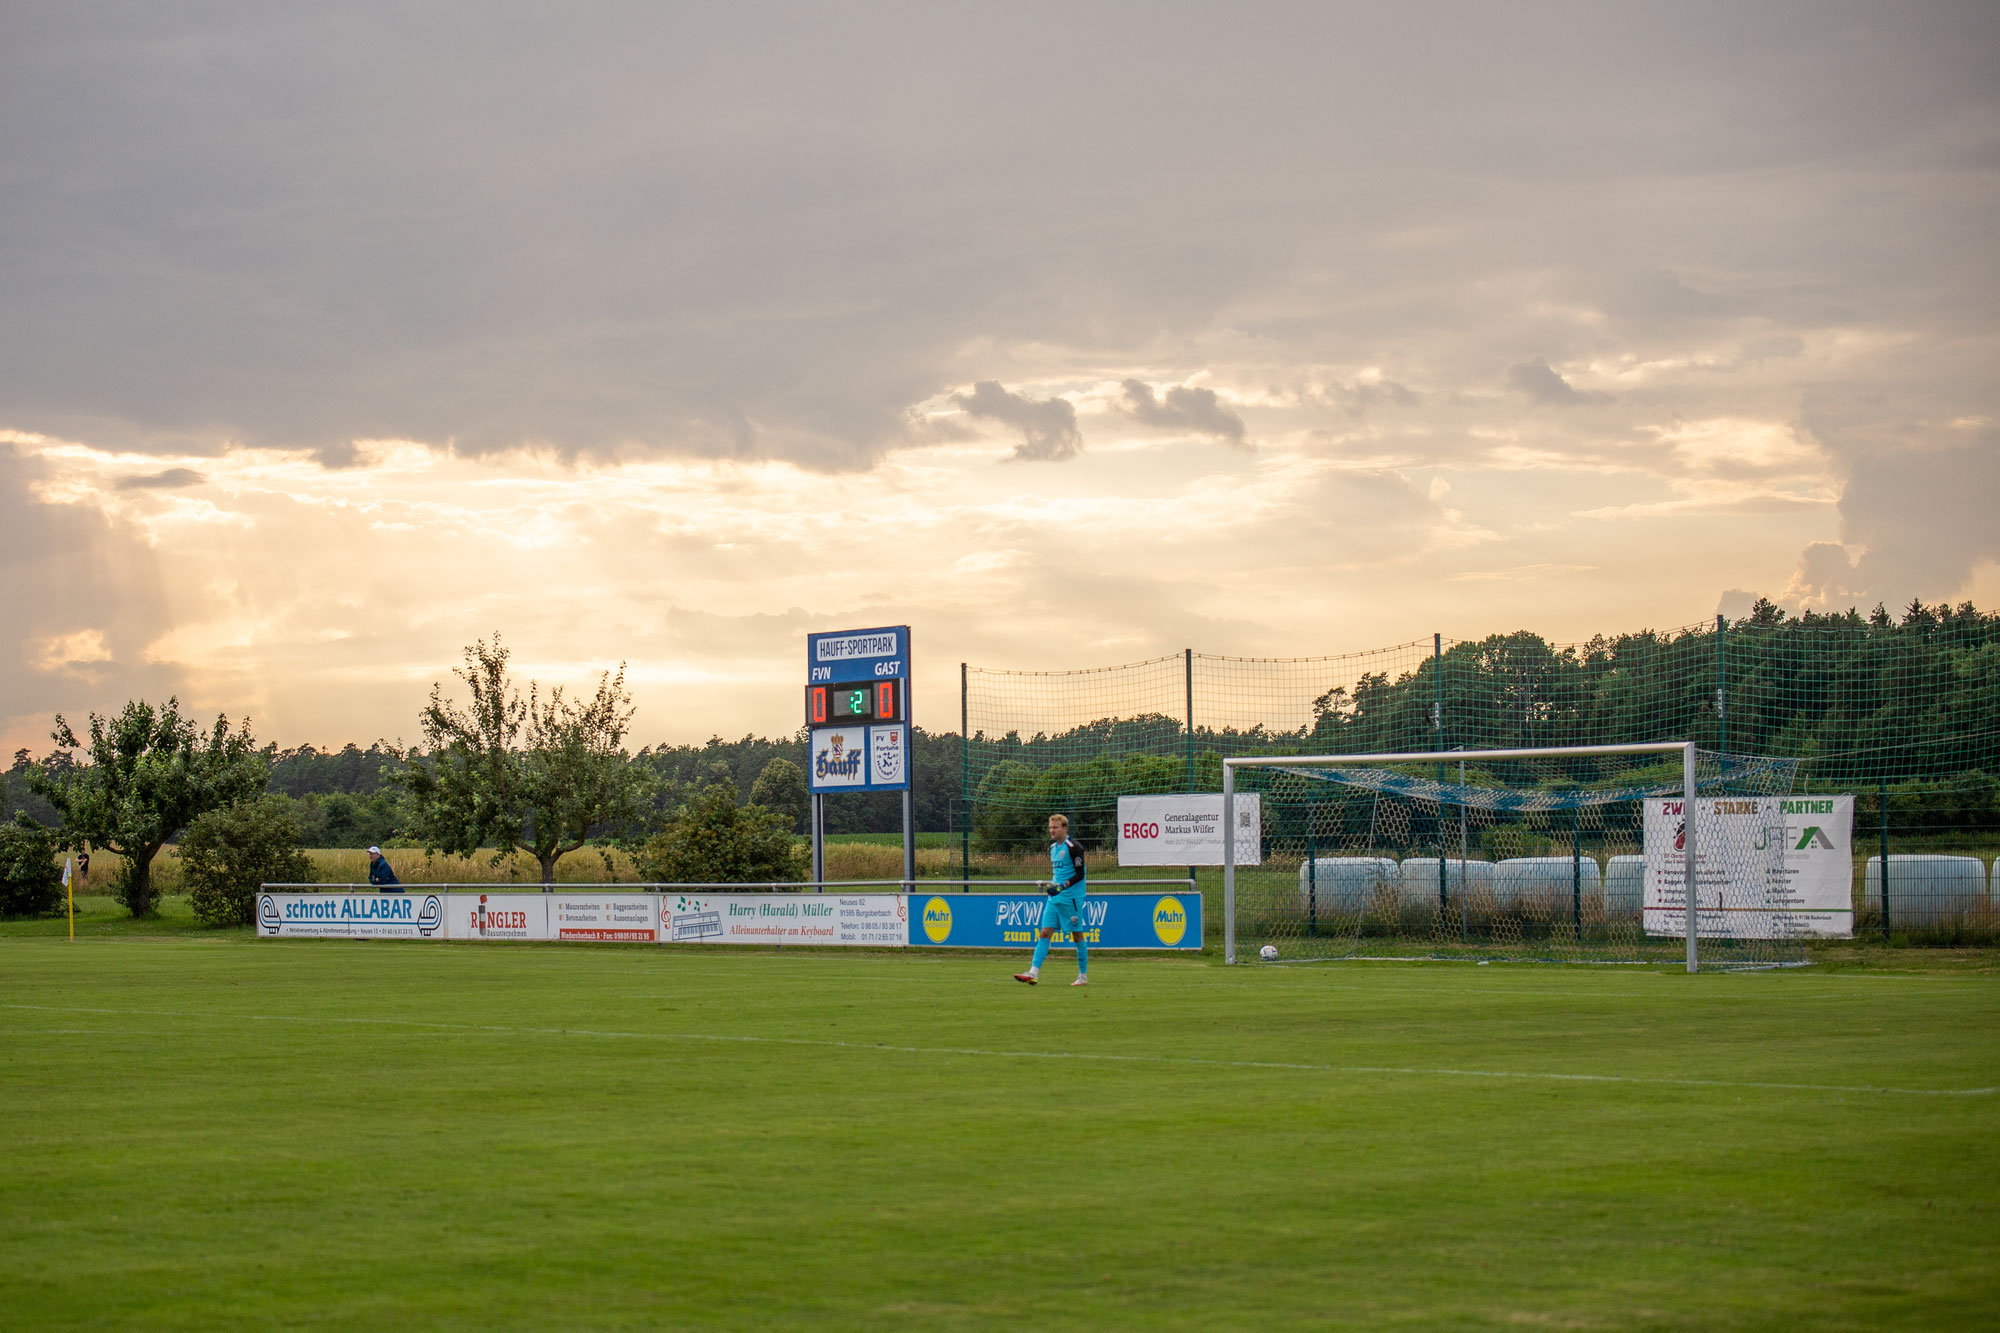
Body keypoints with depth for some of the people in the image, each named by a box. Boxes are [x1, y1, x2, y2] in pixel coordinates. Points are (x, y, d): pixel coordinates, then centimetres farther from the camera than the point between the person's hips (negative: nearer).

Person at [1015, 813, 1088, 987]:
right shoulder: (1053, 847, 14)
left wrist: (1062, 886, -23)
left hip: (1071, 897, -8)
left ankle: (1083, 976, 10)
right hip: (1054, 897, 8)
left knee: (1077, 935, 0)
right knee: (1045, 933, -2)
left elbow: (1079, 874, -14)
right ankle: (1033, 973, -9)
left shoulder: (1073, 847, -11)